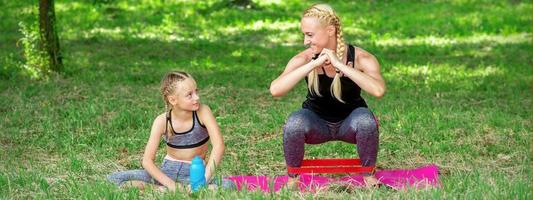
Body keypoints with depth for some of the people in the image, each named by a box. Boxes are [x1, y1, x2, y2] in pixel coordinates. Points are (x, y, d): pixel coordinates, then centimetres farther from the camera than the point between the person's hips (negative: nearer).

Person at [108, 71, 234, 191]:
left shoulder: (202, 112, -16)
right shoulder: (162, 121, -14)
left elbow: (218, 145, -25)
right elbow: (147, 160, -16)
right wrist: (171, 185, -30)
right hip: (168, 170, 1)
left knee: (228, 185, -35)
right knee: (115, 178, -16)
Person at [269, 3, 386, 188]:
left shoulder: (360, 58, -20)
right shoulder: (304, 59, -18)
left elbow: (378, 90, -40)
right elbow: (275, 90, -35)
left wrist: (339, 65, -40)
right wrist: (313, 64, -39)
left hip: (349, 124, 0)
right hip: (317, 123, 0)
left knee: (365, 120, -34)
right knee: (294, 123, -32)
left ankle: (369, 177, -9)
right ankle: (292, 180, -8)